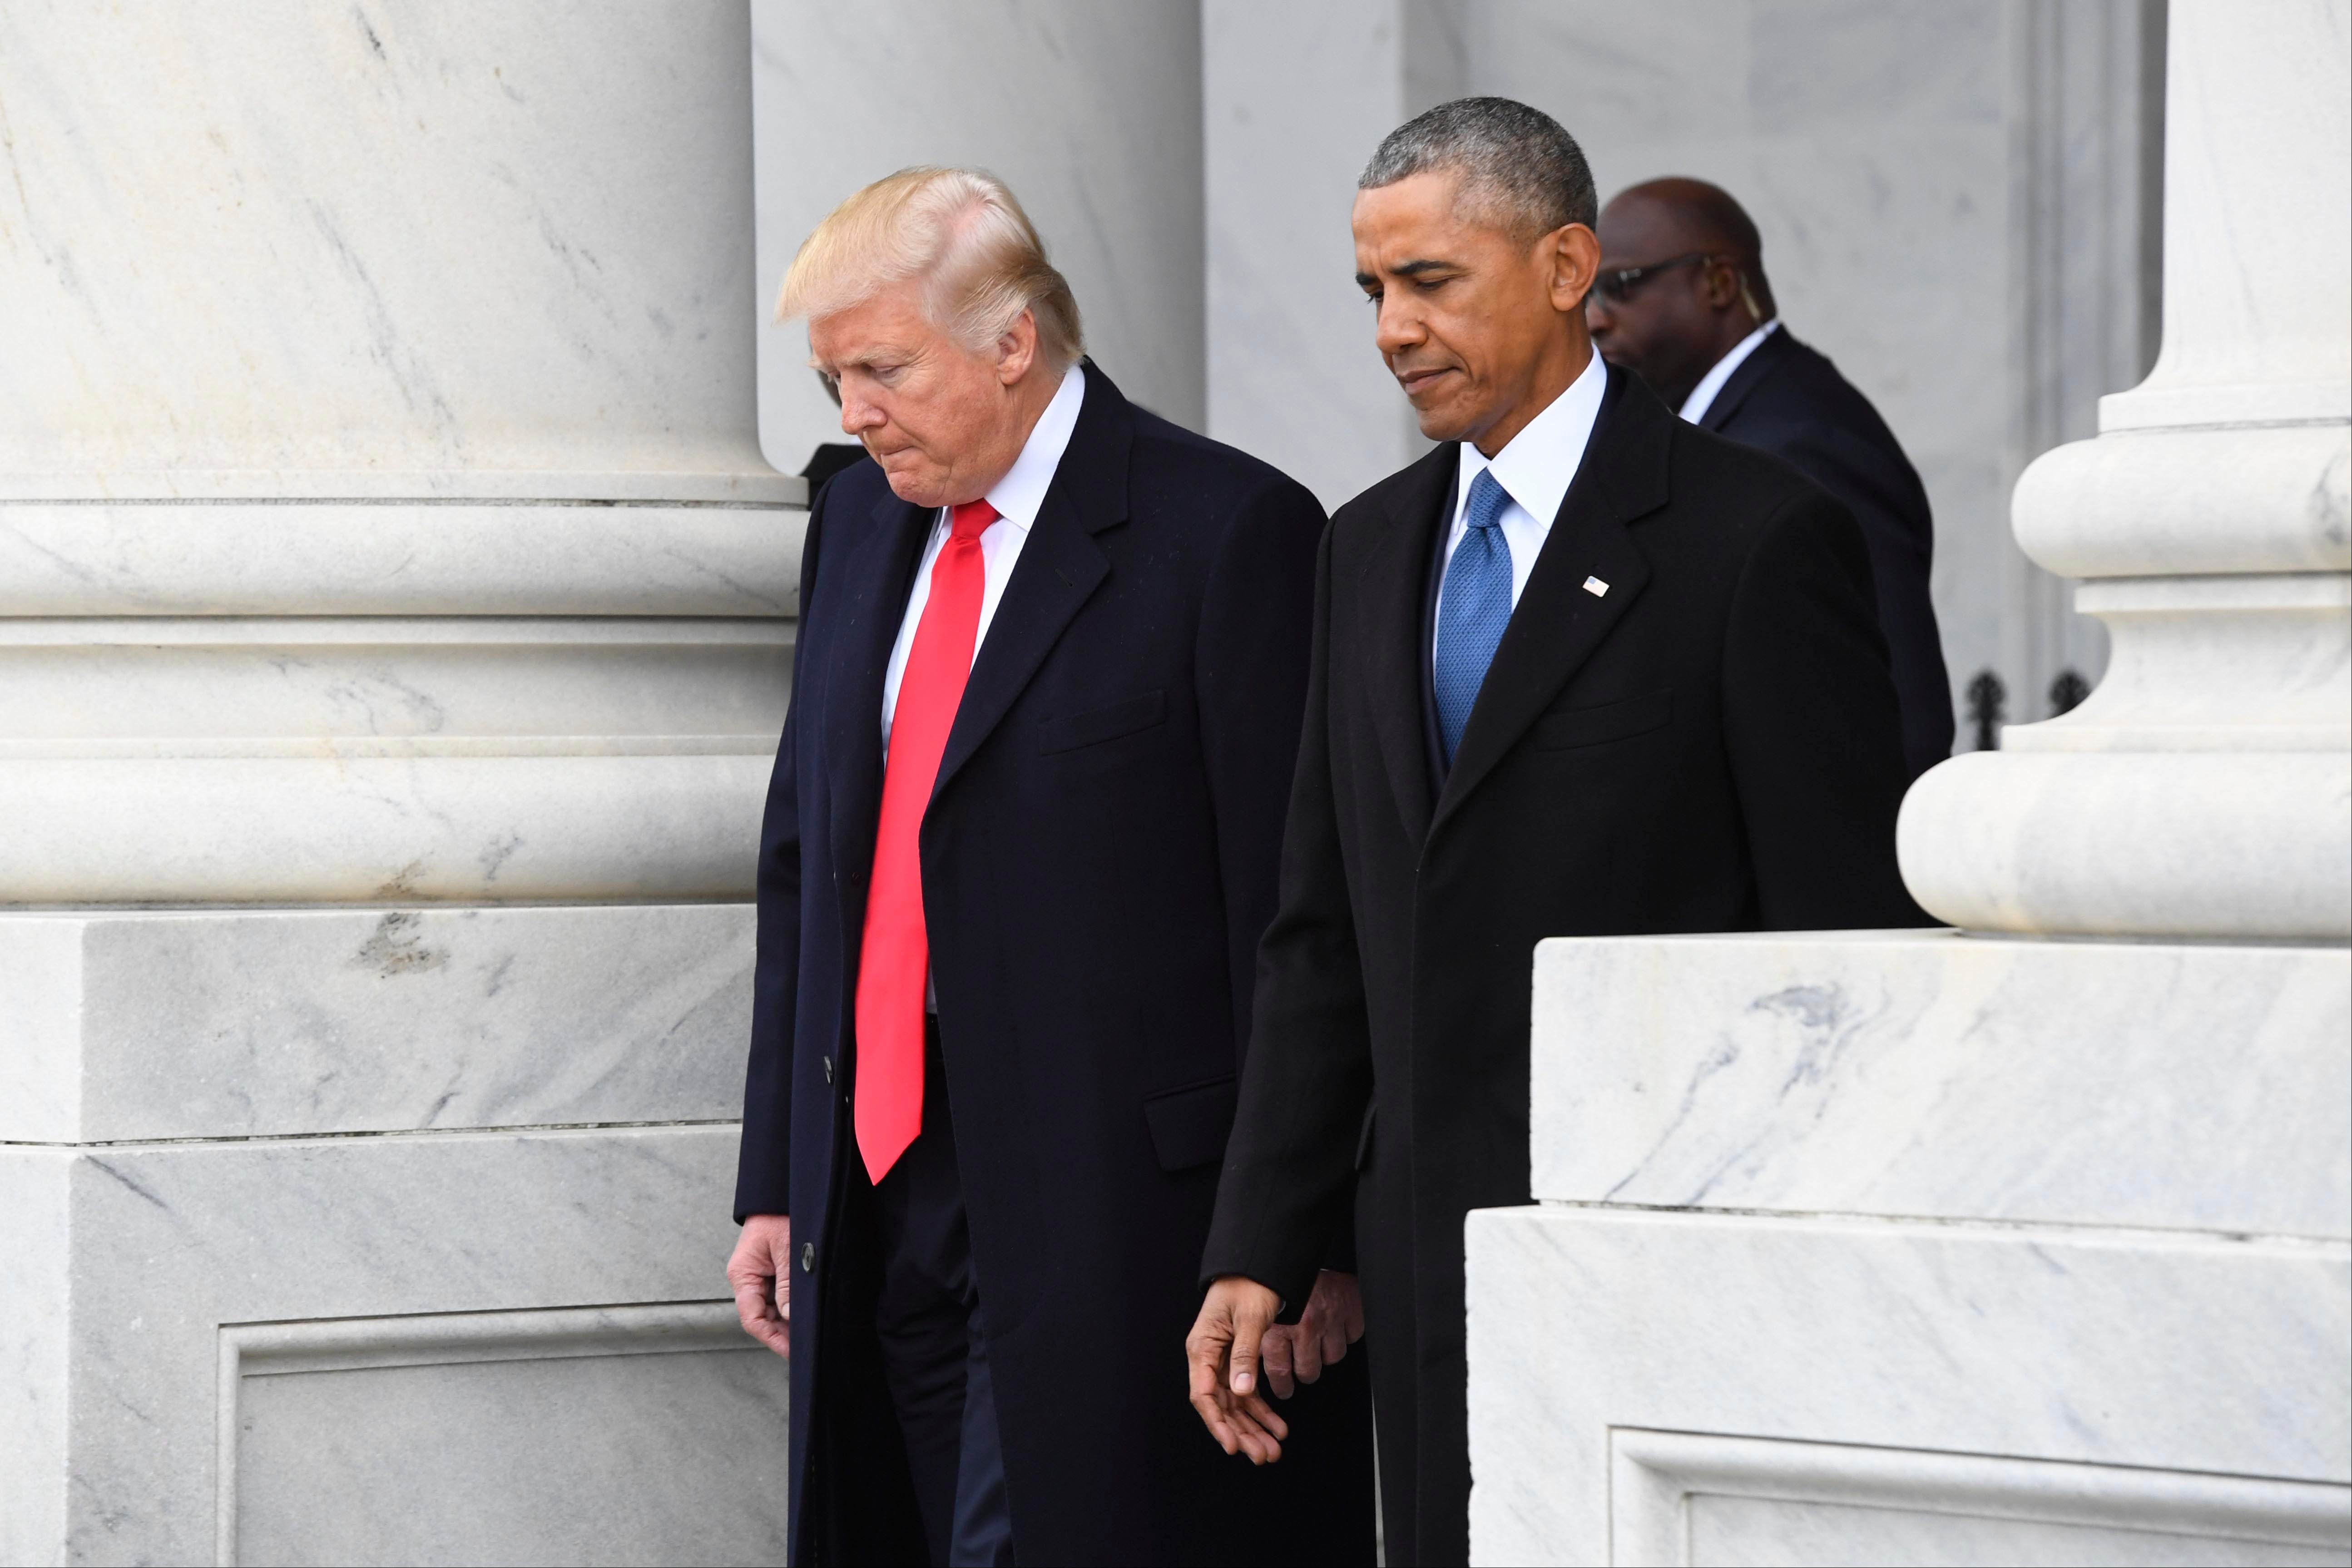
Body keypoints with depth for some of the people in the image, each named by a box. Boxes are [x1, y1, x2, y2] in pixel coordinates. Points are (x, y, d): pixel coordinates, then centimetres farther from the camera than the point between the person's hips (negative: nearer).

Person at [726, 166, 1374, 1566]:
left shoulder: (1228, 534, -8)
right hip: (888, 1212, 7)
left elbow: (1297, 912, -9)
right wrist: (779, 1184, 15)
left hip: (1114, 1223, -7)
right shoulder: (860, 525, 14)